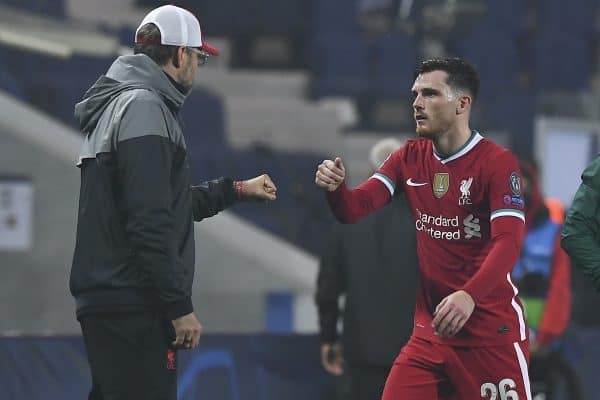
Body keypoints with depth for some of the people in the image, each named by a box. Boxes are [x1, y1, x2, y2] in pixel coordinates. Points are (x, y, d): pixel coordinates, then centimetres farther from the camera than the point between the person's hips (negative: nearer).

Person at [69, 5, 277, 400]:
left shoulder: (117, 106, 19)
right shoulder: (145, 107, -12)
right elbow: (151, 224, -20)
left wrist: (238, 189, 38)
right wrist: (180, 306, -19)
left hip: (106, 304, 10)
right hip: (134, 308, -10)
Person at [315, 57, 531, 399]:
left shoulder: (498, 162, -11)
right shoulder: (410, 158, 7)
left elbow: (508, 242, -21)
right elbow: (354, 210, 2)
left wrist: (469, 296, -37)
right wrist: (335, 187, -22)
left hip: (492, 330, -5)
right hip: (431, 327, 5)